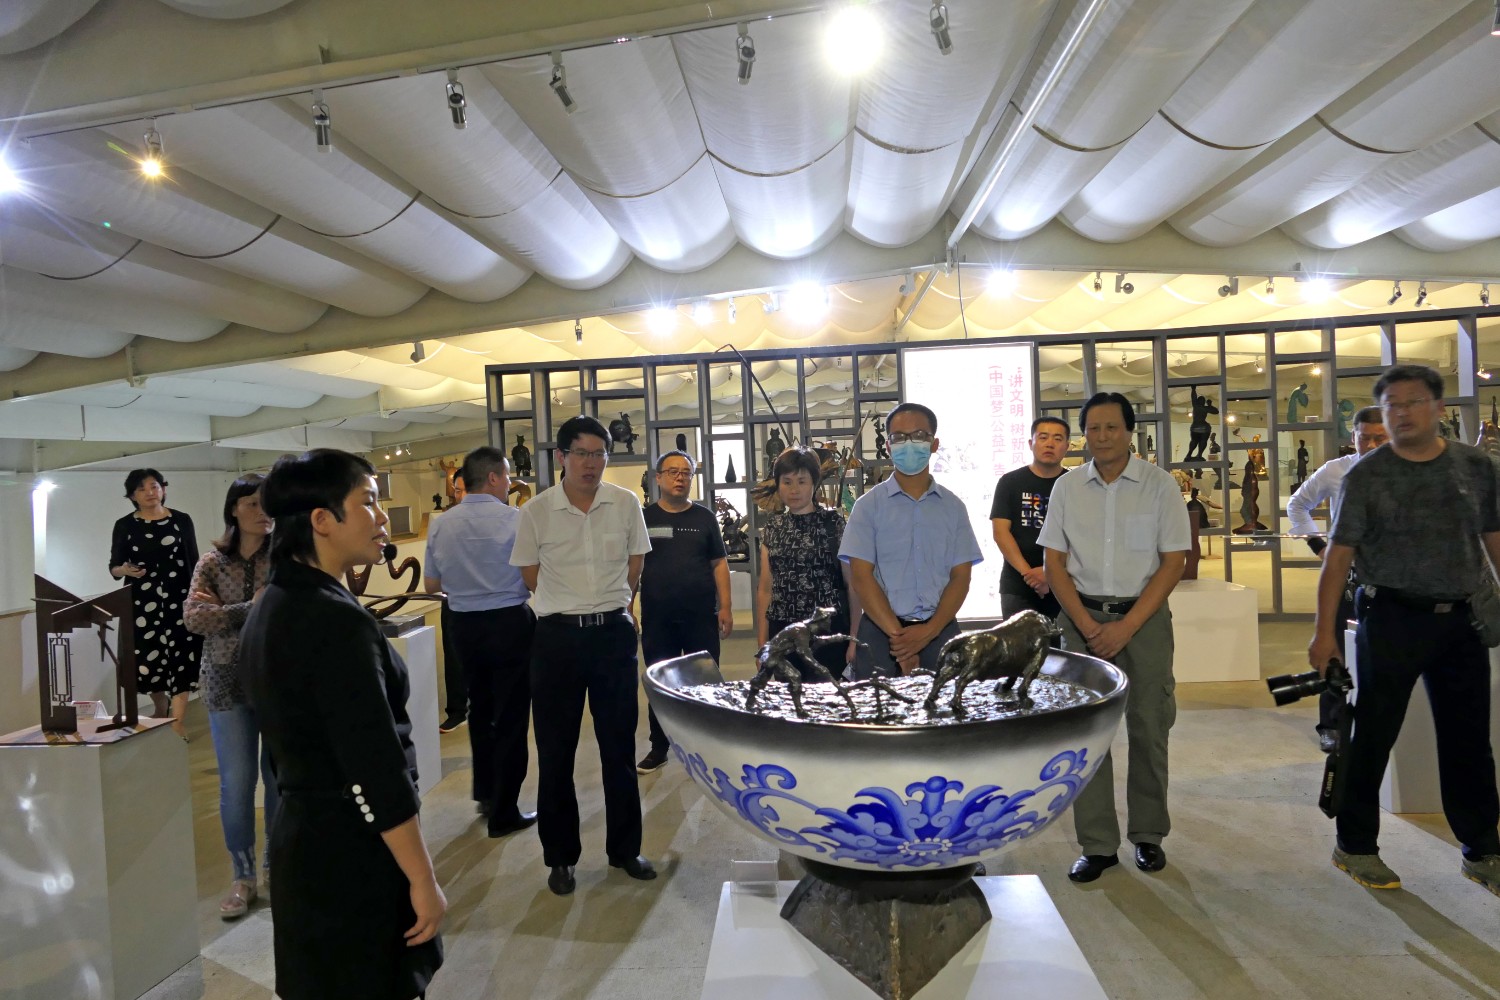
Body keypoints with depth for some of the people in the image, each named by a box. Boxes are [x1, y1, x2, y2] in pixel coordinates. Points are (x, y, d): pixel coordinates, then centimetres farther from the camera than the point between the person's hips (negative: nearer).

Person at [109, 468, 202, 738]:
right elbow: (113, 567, 5)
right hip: (142, 601, 1)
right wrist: (125, 570, -18)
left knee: (181, 658, -6)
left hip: (179, 598, -1)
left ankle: (177, 722, -1)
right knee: (148, 658, 4)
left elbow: (193, 562, 4)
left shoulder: (181, 520, 2)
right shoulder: (125, 525, 3)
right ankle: (160, 705, 33)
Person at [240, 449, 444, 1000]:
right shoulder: (336, 620, -25)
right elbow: (376, 772, -25)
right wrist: (424, 881, -18)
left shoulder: (268, 607, 5)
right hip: (355, 852, -9)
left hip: (301, 834, 9)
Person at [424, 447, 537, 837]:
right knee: (511, 717, 5)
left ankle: (484, 793, 36)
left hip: (463, 625, 5)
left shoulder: (440, 525, -1)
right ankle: (504, 813, 13)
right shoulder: (515, 519, -15)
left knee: (480, 707, 23)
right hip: (509, 622, -5)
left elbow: (431, 585, 7)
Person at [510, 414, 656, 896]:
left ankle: (624, 848, 28)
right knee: (556, 751, 8)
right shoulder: (536, 511, -5)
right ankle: (560, 857, 26)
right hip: (558, 637, -1)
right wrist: (571, 607, 10)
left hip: (614, 633, 1)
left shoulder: (626, 503, -1)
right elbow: (532, 576, 6)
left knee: (620, 746, 11)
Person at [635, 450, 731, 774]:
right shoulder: (643, 517, 4)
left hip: (701, 616, 0)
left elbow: (719, 563, 5)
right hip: (657, 618, 0)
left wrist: (725, 607, -2)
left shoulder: (704, 517, 5)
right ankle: (659, 748, 24)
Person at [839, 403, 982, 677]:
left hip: (940, 631, 2)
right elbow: (861, 577, -5)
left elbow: (961, 576, 3)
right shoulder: (868, 505, 1)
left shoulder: (953, 506, 8)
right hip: (880, 632, -1)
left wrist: (928, 631, -11)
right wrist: (898, 634, -14)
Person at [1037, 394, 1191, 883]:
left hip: (1144, 617, -1)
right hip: (1083, 617, 1)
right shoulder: (1067, 487, 3)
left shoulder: (1160, 484, -2)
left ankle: (1148, 835, 25)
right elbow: (1054, 563, 3)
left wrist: (1126, 626, -11)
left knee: (1148, 729, 7)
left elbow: (1173, 563, -4)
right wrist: (1088, 626, -6)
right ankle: (1097, 844, 13)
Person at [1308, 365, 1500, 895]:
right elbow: (1339, 554, -6)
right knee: (1374, 735, 4)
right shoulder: (1367, 475, -5)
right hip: (1392, 618, -3)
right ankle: (1355, 846, 18)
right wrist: (1324, 630, -10)